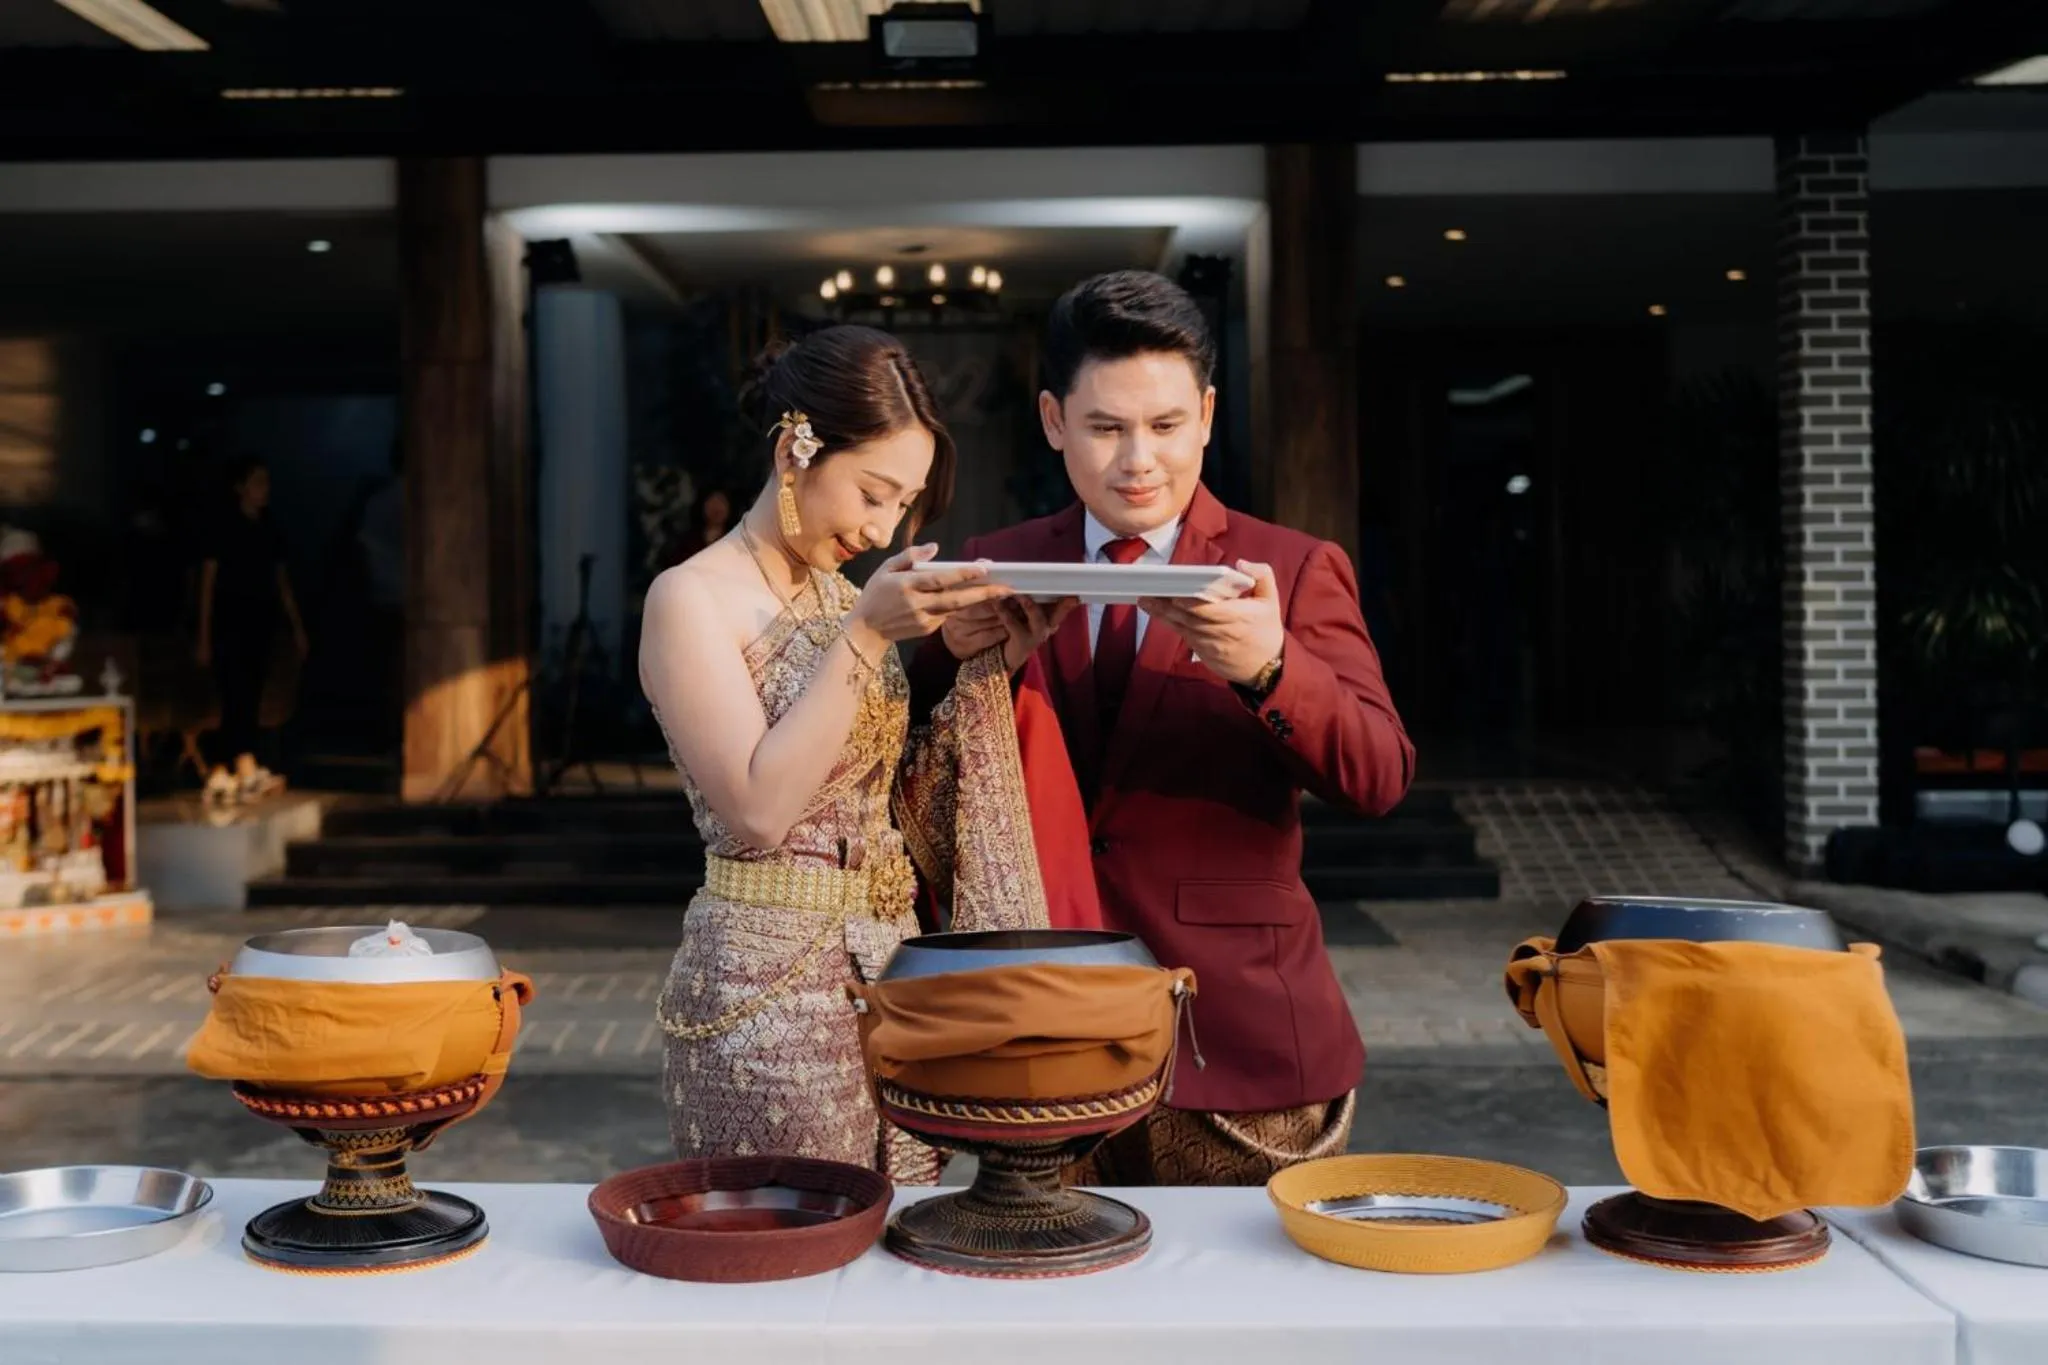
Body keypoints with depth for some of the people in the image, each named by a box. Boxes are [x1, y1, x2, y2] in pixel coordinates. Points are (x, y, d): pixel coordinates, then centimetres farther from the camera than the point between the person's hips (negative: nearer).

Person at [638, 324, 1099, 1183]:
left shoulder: (849, 599, 11)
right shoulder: (692, 598, -10)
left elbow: (903, 798, 9)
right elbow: (758, 808, -20)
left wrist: (989, 668, -2)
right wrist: (865, 636, -21)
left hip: (891, 973, 7)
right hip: (767, 982, -7)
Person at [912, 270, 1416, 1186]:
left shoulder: (1296, 572, 0)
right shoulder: (999, 568, 6)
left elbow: (1380, 778, -11)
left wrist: (1270, 667, -30)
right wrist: (955, 654, -16)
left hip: (1238, 1041, -2)